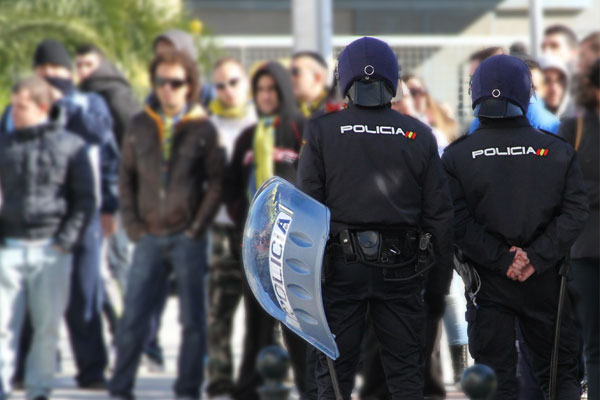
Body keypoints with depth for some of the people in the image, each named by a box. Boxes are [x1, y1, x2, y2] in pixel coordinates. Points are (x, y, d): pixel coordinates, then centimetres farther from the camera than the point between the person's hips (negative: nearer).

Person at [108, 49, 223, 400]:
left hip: (188, 237, -2)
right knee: (134, 316, -1)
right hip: (150, 236, 2)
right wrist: (133, 224, 2)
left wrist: (198, 227, -8)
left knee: (193, 318, 4)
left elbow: (216, 182, -2)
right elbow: (127, 177, 11)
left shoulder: (203, 129, 0)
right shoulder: (141, 125, 8)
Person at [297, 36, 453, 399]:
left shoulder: (322, 131, -1)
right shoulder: (419, 135, 4)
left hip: (342, 263, -1)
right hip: (402, 268, 1)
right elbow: (440, 216, 5)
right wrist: (438, 285, 11)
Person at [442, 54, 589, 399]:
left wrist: (501, 258, -10)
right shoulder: (557, 151, -1)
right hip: (545, 280, 0)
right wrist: (536, 257, -11)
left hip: (487, 284, 0)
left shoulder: (456, 156, -3)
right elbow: (575, 213, -7)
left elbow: (457, 220, -11)